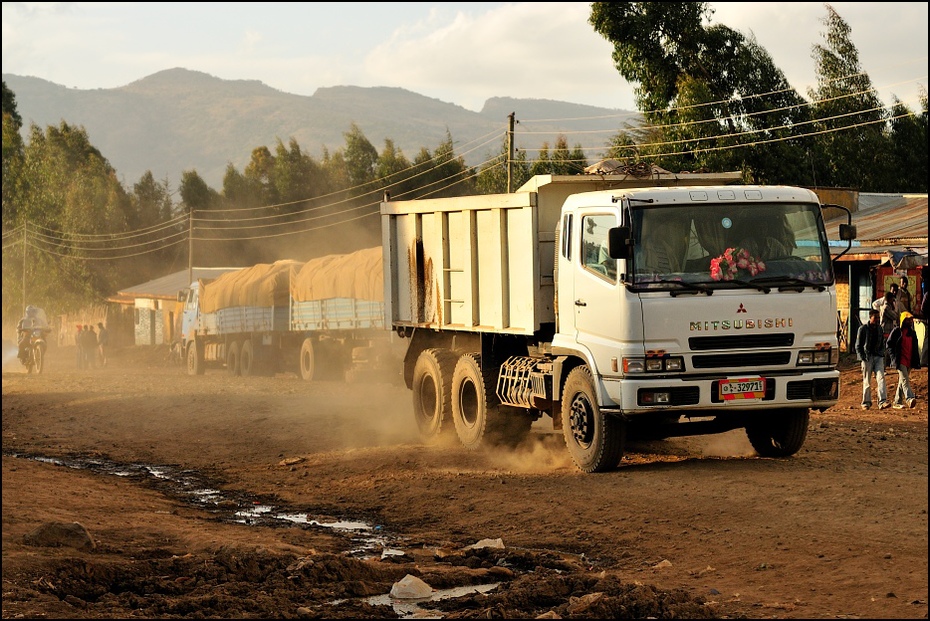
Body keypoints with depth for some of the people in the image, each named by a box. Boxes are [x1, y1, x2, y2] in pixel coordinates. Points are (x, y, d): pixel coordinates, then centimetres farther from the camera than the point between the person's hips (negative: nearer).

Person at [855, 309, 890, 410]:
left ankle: (882, 402, -22)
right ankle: (866, 402, 15)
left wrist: (882, 354, 9)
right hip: (867, 357, -3)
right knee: (867, 381, 3)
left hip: (878, 356, 3)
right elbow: (858, 346, -2)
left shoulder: (879, 328, 11)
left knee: (881, 377, -13)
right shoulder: (863, 329, -3)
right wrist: (863, 357, -11)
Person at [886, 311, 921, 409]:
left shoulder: (912, 333, 15)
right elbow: (889, 344, -1)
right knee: (904, 379, -19)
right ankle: (909, 399, -32)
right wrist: (894, 356, -10)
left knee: (902, 382, 10)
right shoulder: (896, 331, -3)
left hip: (909, 362, 6)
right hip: (900, 361, -6)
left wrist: (917, 362, 12)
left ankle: (897, 402, 14)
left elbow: (915, 349, 19)